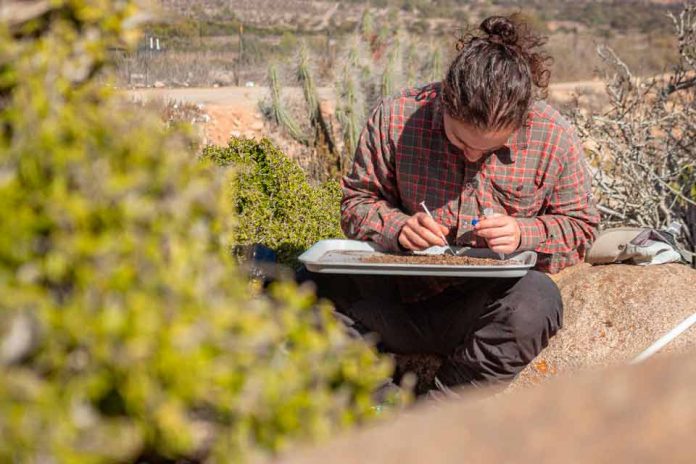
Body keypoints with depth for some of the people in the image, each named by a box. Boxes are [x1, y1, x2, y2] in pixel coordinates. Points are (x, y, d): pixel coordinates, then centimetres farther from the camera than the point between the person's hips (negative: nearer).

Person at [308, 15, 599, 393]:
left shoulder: (554, 137, -7)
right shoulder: (395, 118, -7)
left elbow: (579, 226, 6)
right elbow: (358, 200, 6)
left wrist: (525, 235, -16)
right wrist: (397, 226, -17)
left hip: (490, 300, 0)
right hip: (403, 290, 0)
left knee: (537, 298, -36)